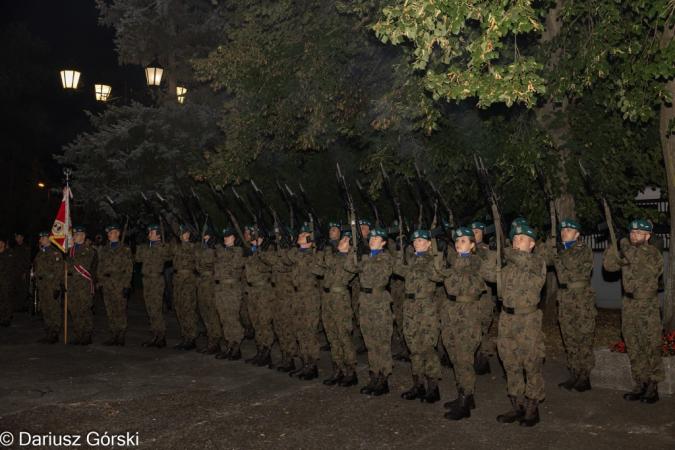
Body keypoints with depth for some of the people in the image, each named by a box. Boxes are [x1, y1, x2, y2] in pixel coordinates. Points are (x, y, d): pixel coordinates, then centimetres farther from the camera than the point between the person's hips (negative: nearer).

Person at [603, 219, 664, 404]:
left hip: (647, 307, -6)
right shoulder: (625, 252, 9)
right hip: (628, 305, 6)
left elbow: (640, 259, -25)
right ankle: (640, 385, 21)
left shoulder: (654, 254, -6)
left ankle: (652, 388, 9)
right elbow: (609, 265, -4)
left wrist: (624, 244, -14)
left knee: (651, 348, -1)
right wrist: (615, 245, -13)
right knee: (633, 349, 11)